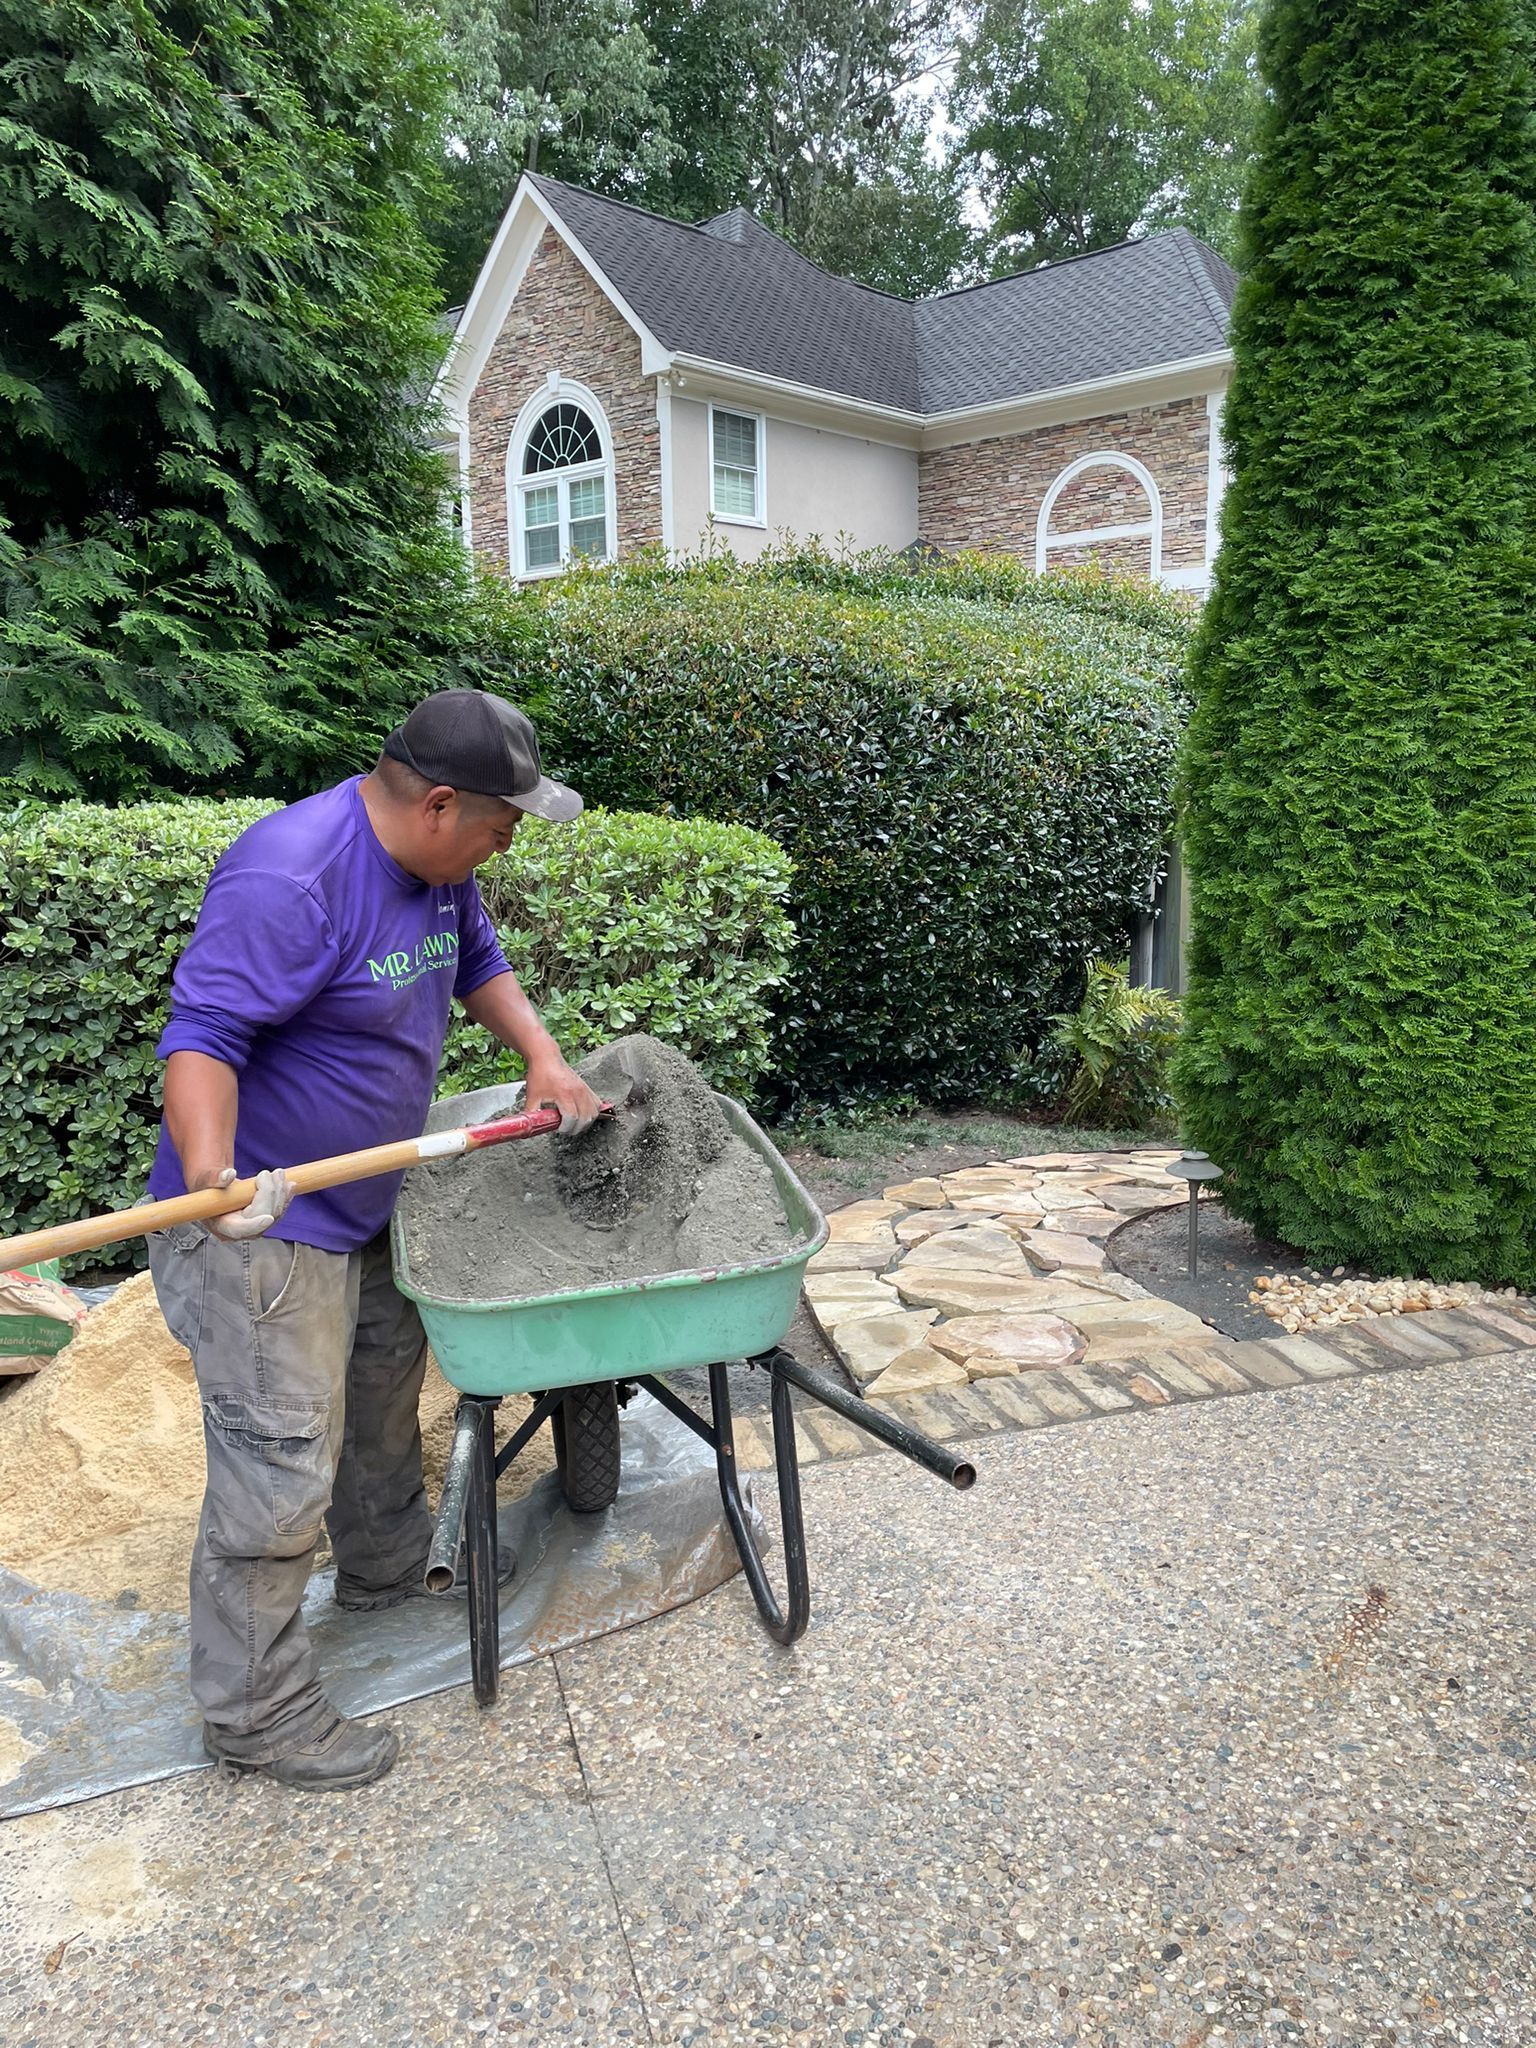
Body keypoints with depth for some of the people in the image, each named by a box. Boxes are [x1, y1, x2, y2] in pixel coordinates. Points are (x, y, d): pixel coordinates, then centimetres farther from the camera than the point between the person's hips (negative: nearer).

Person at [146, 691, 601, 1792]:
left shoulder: (437, 862, 1)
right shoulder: (288, 879, -28)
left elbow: (477, 960, 16)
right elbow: (203, 1036, -31)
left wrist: (546, 1060, 3)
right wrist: (212, 1173, -45)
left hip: (363, 1206, 10)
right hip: (263, 1229, -9)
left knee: (384, 1391, 26)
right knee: (282, 1472, -1)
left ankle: (390, 1564, 51)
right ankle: (255, 1714, 18)